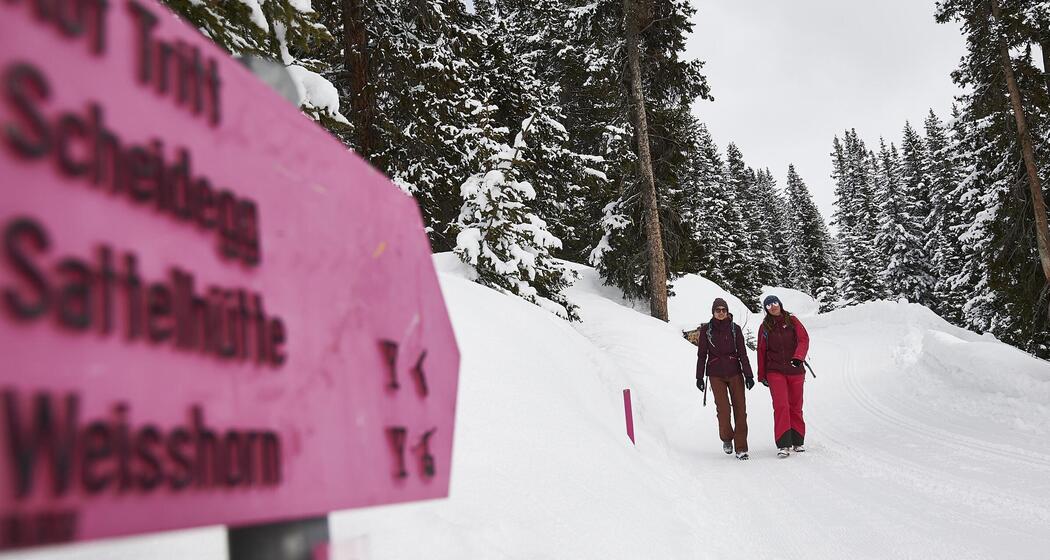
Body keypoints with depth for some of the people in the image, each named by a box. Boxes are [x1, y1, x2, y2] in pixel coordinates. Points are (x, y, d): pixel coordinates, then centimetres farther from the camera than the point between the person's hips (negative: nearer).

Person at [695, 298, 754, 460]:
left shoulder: (735, 329, 4)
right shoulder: (706, 330, 4)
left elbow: (742, 353, 4)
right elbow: (701, 355, 7)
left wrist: (748, 375, -2)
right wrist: (699, 377, 5)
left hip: (734, 372, 1)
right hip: (716, 375, -1)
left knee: (740, 408, -5)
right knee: (723, 408, -10)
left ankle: (741, 448, 0)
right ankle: (726, 438, 17)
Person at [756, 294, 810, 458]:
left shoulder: (792, 321, 4)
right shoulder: (764, 327, 6)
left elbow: (804, 339, -8)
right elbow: (761, 352, 11)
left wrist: (798, 357, -26)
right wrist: (762, 375, 11)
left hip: (795, 370, 1)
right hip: (775, 372, -1)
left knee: (795, 407, 8)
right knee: (781, 406, -13)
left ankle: (797, 441, 22)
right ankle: (783, 444, -13)